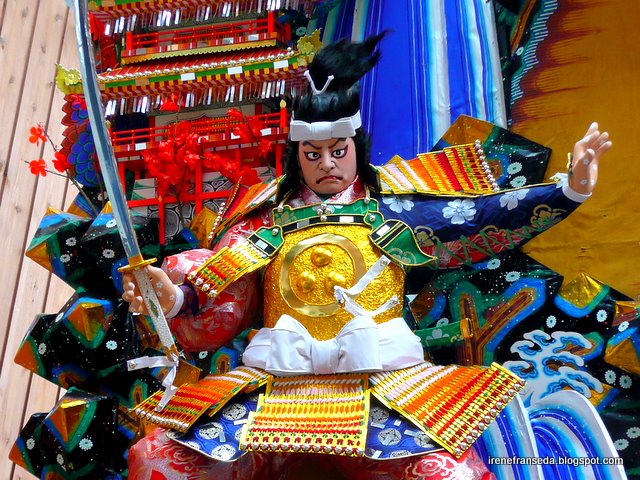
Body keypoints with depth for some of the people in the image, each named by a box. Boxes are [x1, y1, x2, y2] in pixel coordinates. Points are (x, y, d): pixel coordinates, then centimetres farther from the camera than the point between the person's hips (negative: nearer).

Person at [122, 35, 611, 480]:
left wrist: (569, 190, -9)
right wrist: (171, 297, -14)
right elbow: (215, 314, 7)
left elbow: (480, 220, 2)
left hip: (379, 380, -1)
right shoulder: (266, 221, 13)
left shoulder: (391, 210, 12)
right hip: (275, 385, 1)